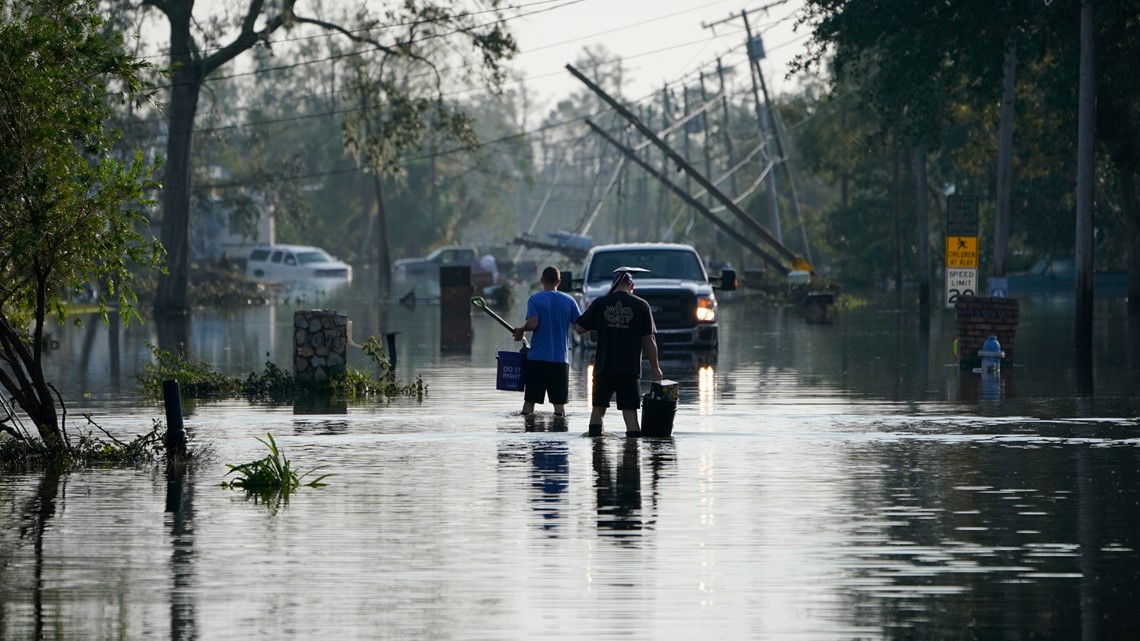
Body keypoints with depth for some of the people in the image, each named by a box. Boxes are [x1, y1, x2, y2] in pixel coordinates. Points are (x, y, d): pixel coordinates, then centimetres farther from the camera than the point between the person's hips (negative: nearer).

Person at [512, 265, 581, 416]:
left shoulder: (535, 299, -3)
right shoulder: (568, 301, 4)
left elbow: (532, 323, -17)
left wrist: (520, 330, 3)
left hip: (537, 358, -2)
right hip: (560, 358, 2)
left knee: (529, 400, 5)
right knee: (559, 402, 4)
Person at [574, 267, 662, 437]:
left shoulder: (600, 303, 0)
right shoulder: (641, 305, -1)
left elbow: (580, 328, 3)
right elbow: (649, 339, -1)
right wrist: (655, 367, 7)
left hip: (604, 367, 1)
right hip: (630, 368, -1)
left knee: (598, 408, 13)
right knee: (629, 410, -1)